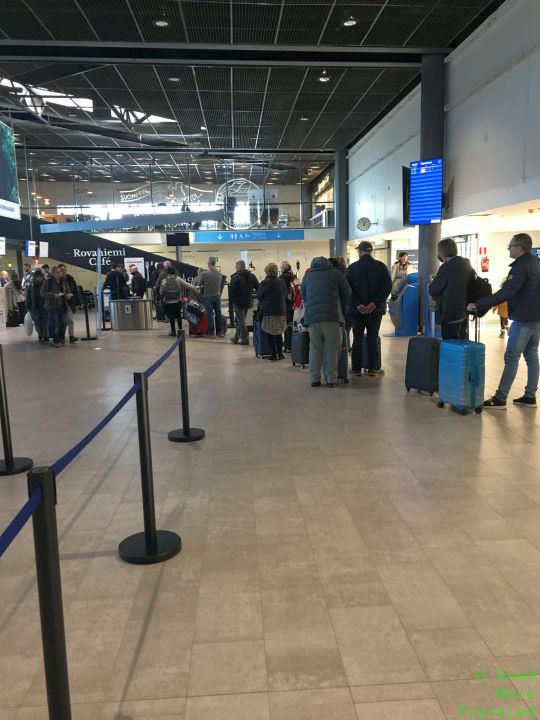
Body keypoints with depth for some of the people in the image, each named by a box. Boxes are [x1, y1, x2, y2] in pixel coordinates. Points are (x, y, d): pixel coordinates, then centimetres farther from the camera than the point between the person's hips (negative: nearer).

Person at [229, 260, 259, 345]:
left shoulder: (235, 277, -15)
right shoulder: (251, 276, 6)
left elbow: (231, 290, -17)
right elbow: (258, 288, 6)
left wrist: (231, 299, -5)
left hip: (238, 301, -7)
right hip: (248, 302, 7)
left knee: (241, 320, 0)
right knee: (241, 320, 17)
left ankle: (245, 339, -1)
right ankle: (236, 338, 26)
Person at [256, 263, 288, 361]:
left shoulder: (265, 283, -12)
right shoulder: (282, 282, 1)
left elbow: (259, 296, -3)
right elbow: (286, 295, 10)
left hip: (269, 311, -4)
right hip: (281, 310, 4)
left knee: (271, 334, 3)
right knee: (279, 333, 14)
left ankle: (274, 355, 2)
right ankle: (280, 353, 17)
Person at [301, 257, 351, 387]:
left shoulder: (307, 276, 18)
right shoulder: (336, 273, 10)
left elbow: (303, 296, 23)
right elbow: (347, 293, 12)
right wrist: (339, 307, 27)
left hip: (312, 317, 3)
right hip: (332, 317, -2)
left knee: (315, 348, 9)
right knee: (332, 349, 3)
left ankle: (314, 379, 8)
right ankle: (331, 379, 5)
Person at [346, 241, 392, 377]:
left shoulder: (352, 267, 0)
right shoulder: (381, 266, 1)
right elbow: (387, 286, -8)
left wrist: (357, 305, -12)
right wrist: (375, 303, -14)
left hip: (356, 310, 0)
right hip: (375, 309, 0)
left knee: (357, 339, 7)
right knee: (373, 338, 8)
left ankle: (357, 368, 9)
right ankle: (373, 368, 7)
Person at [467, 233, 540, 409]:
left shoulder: (520, 267, -19)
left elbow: (504, 293, -30)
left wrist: (478, 305, -30)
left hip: (523, 319, -9)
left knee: (511, 358, -6)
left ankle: (500, 399, -4)